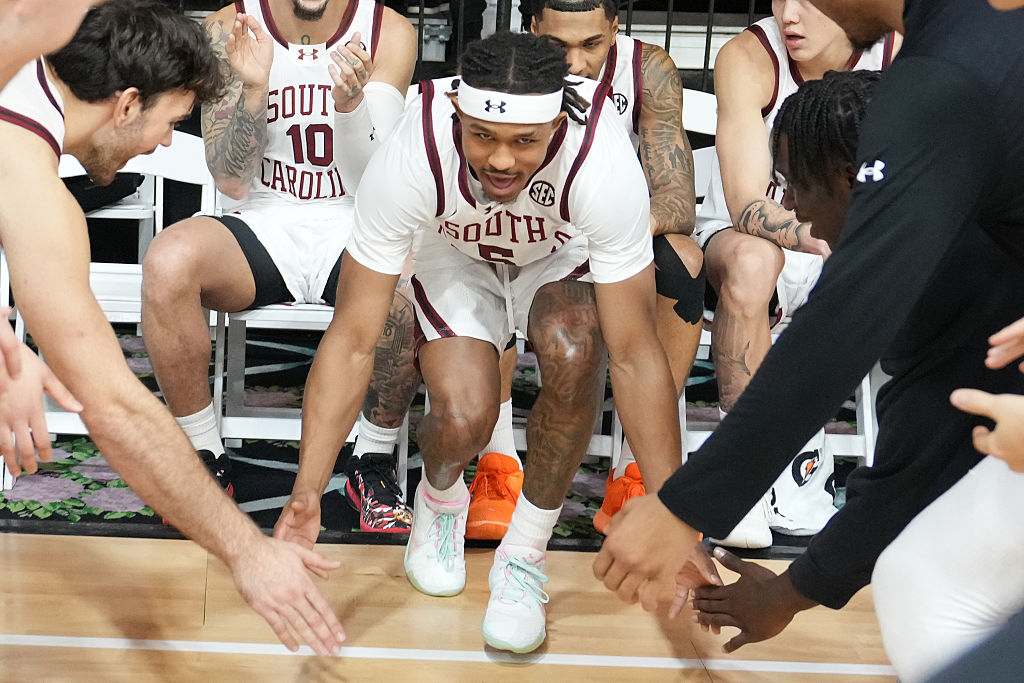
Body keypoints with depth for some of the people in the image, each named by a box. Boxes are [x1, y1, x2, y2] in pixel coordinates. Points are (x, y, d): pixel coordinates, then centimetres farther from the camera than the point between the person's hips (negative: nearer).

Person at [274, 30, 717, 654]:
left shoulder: (603, 162, -38)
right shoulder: (413, 157, -36)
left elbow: (635, 353, -33)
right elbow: (352, 340, -31)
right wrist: (305, 498, -36)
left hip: (560, 258, 0)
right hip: (457, 259, 0)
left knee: (573, 351, -34)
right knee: (463, 418, -26)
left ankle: (526, 552, -11)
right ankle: (440, 497, 13)